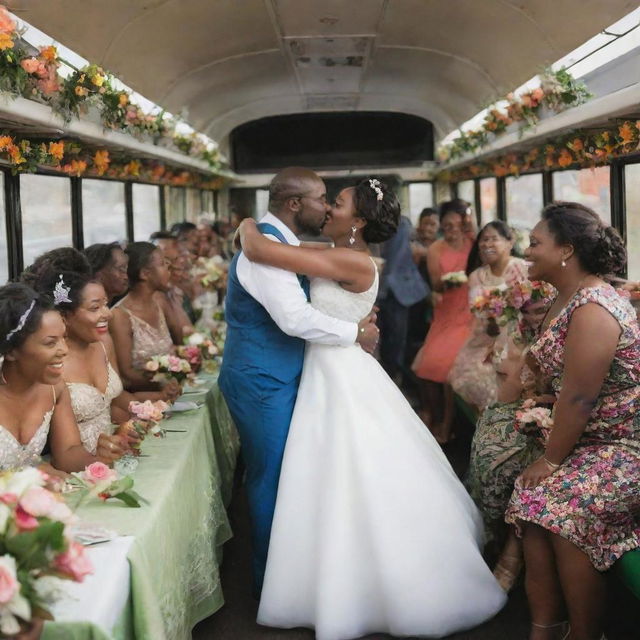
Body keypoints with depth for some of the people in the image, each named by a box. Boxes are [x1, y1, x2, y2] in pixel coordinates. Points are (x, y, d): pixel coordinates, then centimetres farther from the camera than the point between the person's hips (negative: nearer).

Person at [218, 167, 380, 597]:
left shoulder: (279, 241, 11)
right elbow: (295, 318, -28)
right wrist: (355, 333, -15)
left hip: (277, 375, 10)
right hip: (262, 380, -10)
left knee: (283, 475, 17)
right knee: (272, 477, 1)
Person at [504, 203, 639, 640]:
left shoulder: (591, 309, -22)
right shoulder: (567, 299, 8)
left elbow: (578, 399, -22)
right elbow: (552, 372, 9)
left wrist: (552, 461, -13)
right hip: (590, 438, 9)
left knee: (564, 506, -22)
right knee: (534, 499, -8)